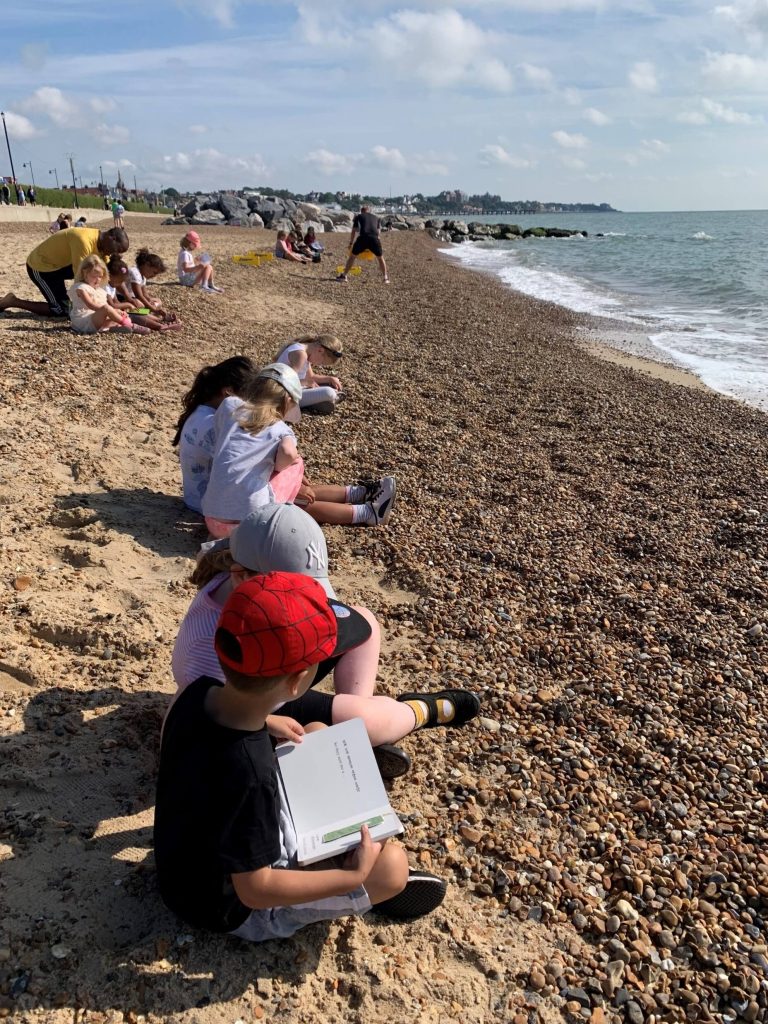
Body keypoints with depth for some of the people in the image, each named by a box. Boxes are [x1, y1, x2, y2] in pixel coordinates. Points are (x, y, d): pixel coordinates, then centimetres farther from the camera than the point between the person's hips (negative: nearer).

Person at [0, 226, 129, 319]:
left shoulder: (100, 241, -2)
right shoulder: (84, 240, -32)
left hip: (58, 262, 9)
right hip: (40, 266, -9)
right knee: (62, 310, -10)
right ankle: (12, 302, 0)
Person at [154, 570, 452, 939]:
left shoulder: (199, 693, -20)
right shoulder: (250, 776, -41)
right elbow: (254, 889, -30)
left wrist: (266, 723, 4)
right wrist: (352, 878, -23)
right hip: (231, 908, -7)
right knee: (392, 863, -10)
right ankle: (372, 889, 21)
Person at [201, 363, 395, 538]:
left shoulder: (228, 406, 9)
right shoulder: (280, 429, 0)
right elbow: (288, 453, -21)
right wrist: (277, 469, 3)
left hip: (214, 523, 5)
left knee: (301, 496, 25)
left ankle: (358, 494, 43)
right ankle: (367, 512, 25)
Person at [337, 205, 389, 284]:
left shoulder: (358, 216, 23)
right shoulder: (376, 218, 29)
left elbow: (354, 231, 20)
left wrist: (351, 243, 29)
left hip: (363, 238, -1)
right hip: (375, 238, 1)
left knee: (352, 256, 15)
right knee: (380, 258, 20)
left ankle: (344, 275, 17)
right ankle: (385, 278, 14)